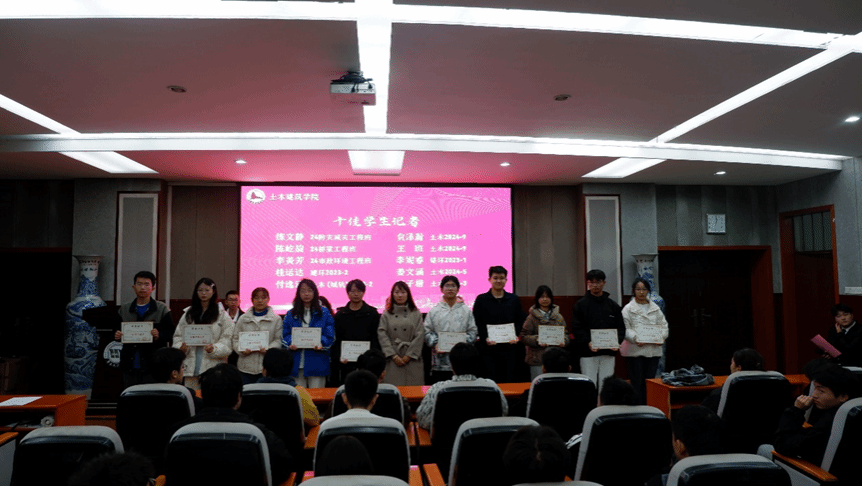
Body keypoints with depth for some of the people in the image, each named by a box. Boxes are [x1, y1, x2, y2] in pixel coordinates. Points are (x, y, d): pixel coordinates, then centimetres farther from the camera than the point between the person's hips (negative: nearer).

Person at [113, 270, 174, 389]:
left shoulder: (162, 310, 2)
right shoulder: (123, 310, 13)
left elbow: (170, 334, -2)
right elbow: (116, 331, 17)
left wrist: (159, 335, -21)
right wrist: (116, 336, -5)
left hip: (153, 365, -3)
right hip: (130, 366, 3)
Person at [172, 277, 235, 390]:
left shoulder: (222, 315, 2)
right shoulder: (188, 313, 15)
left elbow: (227, 340, -4)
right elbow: (178, 335, 15)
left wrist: (214, 349, -20)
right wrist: (180, 347, -5)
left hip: (212, 366, -3)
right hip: (191, 366, 3)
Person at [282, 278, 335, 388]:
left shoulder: (324, 313, 5)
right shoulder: (291, 314, 12)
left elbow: (330, 336, 0)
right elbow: (285, 335, 7)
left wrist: (321, 344, -20)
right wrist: (291, 344, -14)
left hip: (317, 364, -1)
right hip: (296, 364, 2)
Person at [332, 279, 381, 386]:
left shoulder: (372, 313, 6)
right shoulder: (340, 314, 10)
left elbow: (376, 338, 1)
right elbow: (336, 340, 6)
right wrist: (338, 357, -9)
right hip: (345, 363, 1)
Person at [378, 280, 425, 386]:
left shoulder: (416, 313, 6)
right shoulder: (386, 314, 7)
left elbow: (419, 336, 0)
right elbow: (382, 335, -1)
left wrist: (409, 355, -7)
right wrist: (394, 356, -9)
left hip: (412, 358, 0)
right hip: (392, 360, 0)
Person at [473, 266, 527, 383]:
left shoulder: (514, 299, 11)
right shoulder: (481, 299, 4)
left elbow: (520, 321, 10)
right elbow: (477, 323, -1)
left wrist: (516, 336, -7)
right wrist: (485, 338, -15)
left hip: (509, 347, 2)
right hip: (488, 348, -2)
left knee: (509, 379, 4)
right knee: (491, 381, -1)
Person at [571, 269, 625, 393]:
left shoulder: (613, 305, 12)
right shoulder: (581, 305, 2)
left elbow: (621, 327, 9)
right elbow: (577, 328, -6)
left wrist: (617, 342, -10)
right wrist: (587, 342, -21)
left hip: (608, 353, 3)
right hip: (588, 353, -3)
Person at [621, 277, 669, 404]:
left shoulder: (655, 308, 15)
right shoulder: (628, 309, 1)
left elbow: (663, 325, 12)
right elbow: (625, 328, -7)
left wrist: (661, 337, -8)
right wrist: (635, 339, -24)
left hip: (653, 349, 4)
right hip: (635, 350, -4)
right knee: (637, 383, -1)